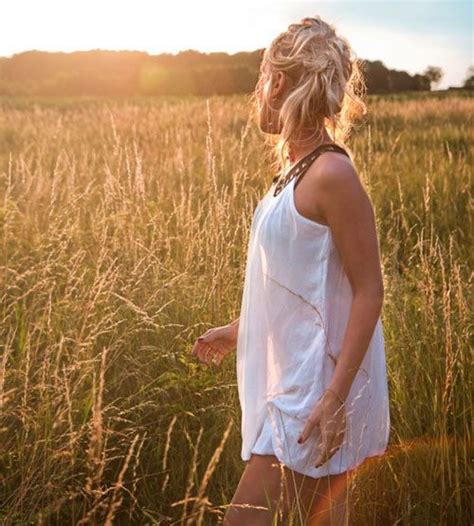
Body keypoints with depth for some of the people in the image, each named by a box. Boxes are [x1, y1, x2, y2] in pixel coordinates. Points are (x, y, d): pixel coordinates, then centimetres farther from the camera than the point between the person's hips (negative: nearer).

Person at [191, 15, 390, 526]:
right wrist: (237, 330, 27)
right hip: (294, 381, 9)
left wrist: (335, 397, -23)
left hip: (316, 392, -9)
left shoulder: (331, 174, -18)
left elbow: (369, 291, -18)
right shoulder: (298, 168, 9)